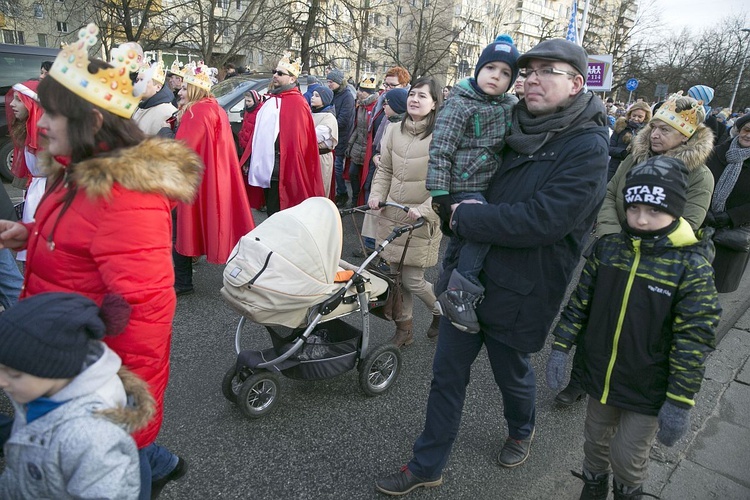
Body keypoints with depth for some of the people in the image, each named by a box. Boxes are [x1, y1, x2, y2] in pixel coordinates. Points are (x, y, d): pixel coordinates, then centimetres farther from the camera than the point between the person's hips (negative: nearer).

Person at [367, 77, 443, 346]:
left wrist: (425, 210, -23)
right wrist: (377, 195, -1)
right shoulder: (394, 131, 4)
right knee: (397, 276, 12)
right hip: (392, 215, 5)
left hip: (421, 221, -5)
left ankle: (442, 312, 31)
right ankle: (404, 328, 30)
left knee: (412, 280, -1)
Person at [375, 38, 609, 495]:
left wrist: (465, 218, -20)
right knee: (447, 373, 12)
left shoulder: (587, 149, -16)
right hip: (468, 275, 6)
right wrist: (462, 210, -2)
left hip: (519, 291, -5)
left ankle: (522, 431, 54)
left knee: (512, 372, 20)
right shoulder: (518, 127, 5)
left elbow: (542, 220, -27)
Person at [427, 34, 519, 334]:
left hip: (490, 186, 7)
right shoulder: (460, 105, -10)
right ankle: (462, 293, -20)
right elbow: (440, 151, -15)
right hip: (463, 188, -7)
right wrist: (439, 193, -20)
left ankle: (450, 290, 33)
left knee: (461, 241, 17)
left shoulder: (512, 106, 9)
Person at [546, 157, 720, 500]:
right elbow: (580, 302, 2)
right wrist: (561, 348, -1)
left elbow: (694, 340, -16)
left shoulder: (692, 266, -18)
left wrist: (680, 402, -15)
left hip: (647, 392, -3)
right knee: (596, 442, 23)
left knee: (628, 458, 12)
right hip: (599, 376, 4)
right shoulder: (608, 248, -6)